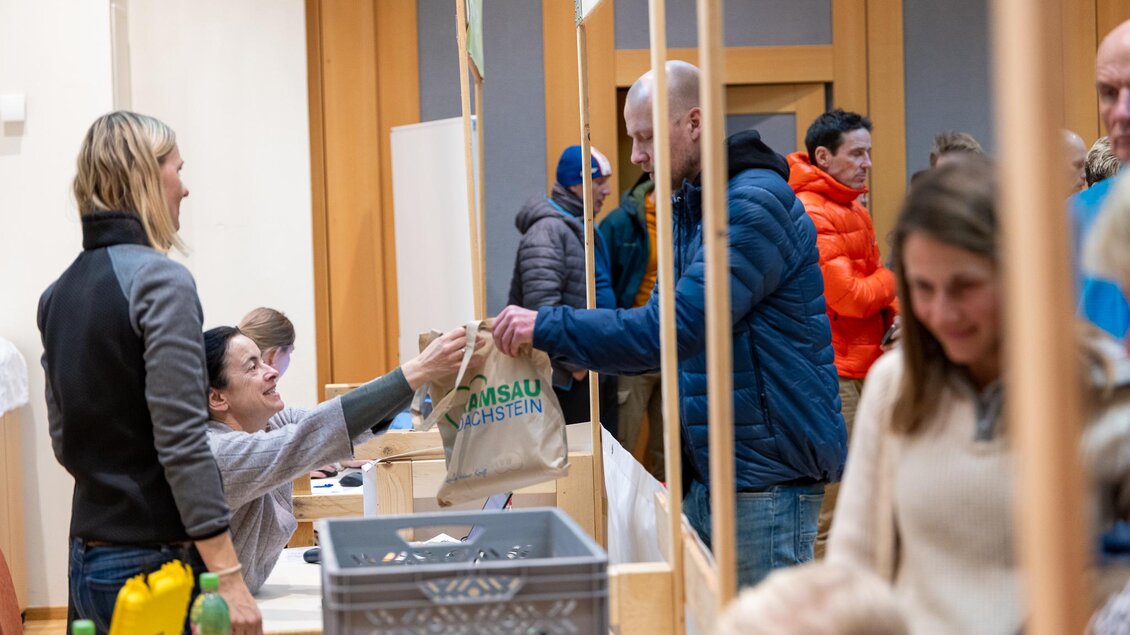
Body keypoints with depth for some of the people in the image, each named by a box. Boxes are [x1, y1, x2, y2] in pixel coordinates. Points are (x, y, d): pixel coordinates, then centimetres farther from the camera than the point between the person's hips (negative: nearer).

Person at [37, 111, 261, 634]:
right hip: (155, 561, -8)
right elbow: (181, 442, -20)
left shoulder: (58, 294, 10)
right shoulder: (160, 281, -14)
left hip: (88, 558, 8)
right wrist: (229, 580, -20)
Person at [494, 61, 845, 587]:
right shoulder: (687, 207, 15)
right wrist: (567, 350, 5)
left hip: (767, 478, -9)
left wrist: (548, 327, -22)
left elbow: (677, 326, -25)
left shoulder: (756, 203, -17)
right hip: (706, 470, 9)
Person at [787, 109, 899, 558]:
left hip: (862, 367, 10)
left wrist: (893, 315, 2)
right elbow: (849, 296, -18)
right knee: (832, 512, -7)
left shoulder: (855, 211, 18)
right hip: (833, 371, -10)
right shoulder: (812, 214, -15)